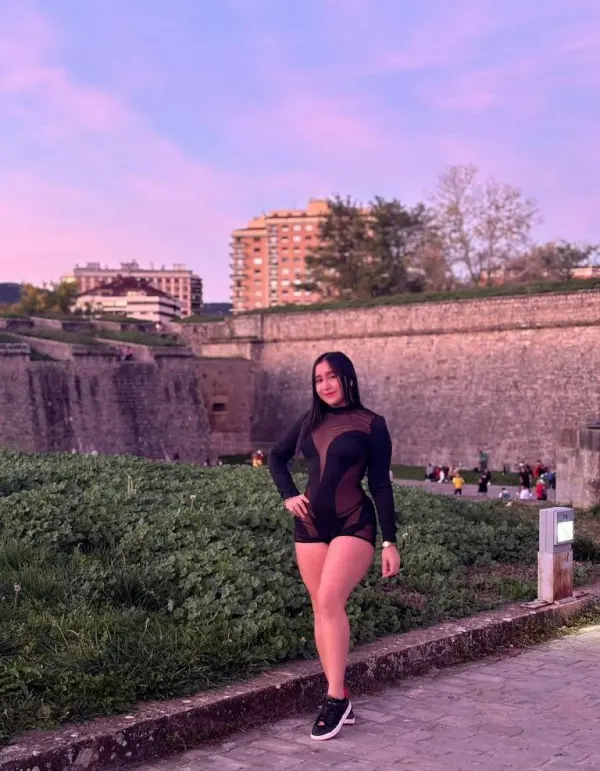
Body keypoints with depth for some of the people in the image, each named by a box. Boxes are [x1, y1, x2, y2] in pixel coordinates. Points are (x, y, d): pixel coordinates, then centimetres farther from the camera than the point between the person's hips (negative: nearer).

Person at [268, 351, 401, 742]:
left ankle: (335, 698, -14)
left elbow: (381, 485, -4)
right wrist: (288, 495, 9)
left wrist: (390, 541, -7)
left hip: (353, 524, -5)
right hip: (310, 524, 5)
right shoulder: (310, 421, 9)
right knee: (322, 610, 5)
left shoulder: (371, 424, -4)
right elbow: (277, 456, 25)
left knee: (330, 601, -21)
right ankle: (341, 699, 14)